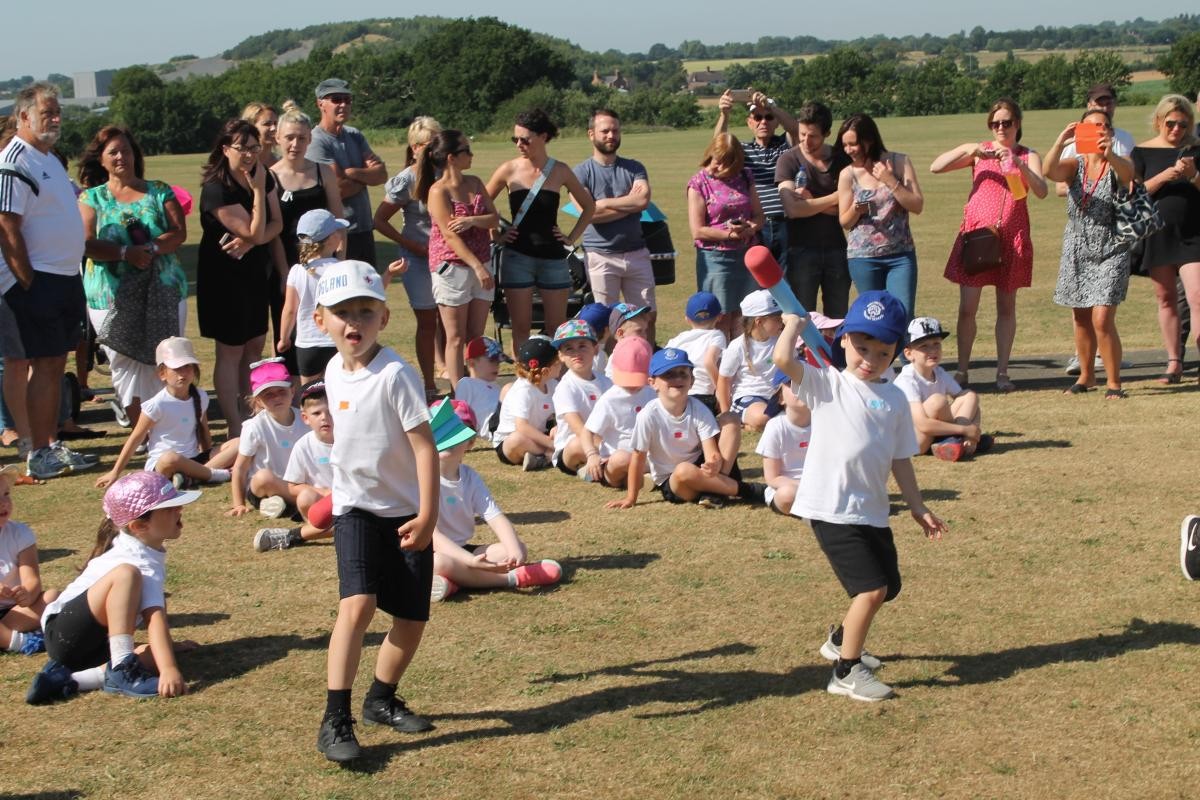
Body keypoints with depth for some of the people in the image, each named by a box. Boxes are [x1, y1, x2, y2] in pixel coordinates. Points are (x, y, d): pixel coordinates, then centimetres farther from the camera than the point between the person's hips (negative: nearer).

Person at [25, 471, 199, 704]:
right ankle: (121, 669, -33)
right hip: (65, 633, -9)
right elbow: (155, 616, -34)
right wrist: (169, 669, -44)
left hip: (94, 645, 9)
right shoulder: (142, 563, -21)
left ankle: (68, 678, -15)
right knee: (127, 574, -29)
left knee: (156, 657, -15)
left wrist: (167, 644, 31)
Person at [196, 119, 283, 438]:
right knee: (230, 350, -1)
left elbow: (276, 223, -1)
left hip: (255, 271, 7)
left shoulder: (263, 177, 1)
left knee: (255, 345, 11)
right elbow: (255, 232, -23)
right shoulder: (216, 189, -22)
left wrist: (248, 242, -18)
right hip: (225, 276, -7)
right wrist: (258, 190, -26)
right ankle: (235, 429, 4)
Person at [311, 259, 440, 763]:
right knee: (358, 603, -18)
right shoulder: (334, 372, 2)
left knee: (412, 618, 5)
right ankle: (335, 720, -15)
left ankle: (381, 699, 30)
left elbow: (425, 446, -18)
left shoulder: (395, 376, -17)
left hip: (405, 512, -2)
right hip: (355, 507, 2)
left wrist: (427, 516, -21)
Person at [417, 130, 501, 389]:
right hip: (452, 267, -6)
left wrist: (471, 220, -18)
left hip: (481, 265, 6)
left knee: (476, 336, 7)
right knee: (456, 338, -1)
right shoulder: (438, 191, -11)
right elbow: (449, 234, -16)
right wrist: (477, 266, -22)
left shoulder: (474, 183, 9)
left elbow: (494, 218, 3)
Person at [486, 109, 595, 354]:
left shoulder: (560, 172, 0)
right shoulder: (509, 171, -3)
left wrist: (572, 238, 6)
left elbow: (589, 207, 13)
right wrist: (496, 236, 2)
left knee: (557, 328, 4)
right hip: (516, 257, -1)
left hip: (553, 257, 1)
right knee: (521, 327, 1)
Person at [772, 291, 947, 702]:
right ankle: (847, 672, 2)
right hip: (832, 508, -7)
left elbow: (900, 459, 14)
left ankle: (841, 639, 44)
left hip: (872, 511, 7)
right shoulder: (826, 384, -3)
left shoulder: (894, 399, 10)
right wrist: (794, 323, -4)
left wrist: (917, 506, 11)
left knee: (887, 587, 18)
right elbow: (783, 359, -19)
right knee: (871, 588, -13)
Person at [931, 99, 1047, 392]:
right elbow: (935, 167, -2)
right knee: (967, 306, -3)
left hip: (1011, 236, 0)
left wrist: (1018, 163, -25)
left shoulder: (1028, 156, 6)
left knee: (1006, 306, 5)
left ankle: (1002, 372, 11)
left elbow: (1041, 191, -11)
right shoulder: (979, 151, 8)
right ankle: (962, 370, 5)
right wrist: (969, 150, -12)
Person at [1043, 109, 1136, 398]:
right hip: (1077, 252, 4)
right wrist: (1060, 141, -39)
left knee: (1102, 320, -13)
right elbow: (1049, 171, -20)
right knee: (1081, 320, 14)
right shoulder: (1075, 165, 2)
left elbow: (1128, 172, -29)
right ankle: (1086, 375, 32)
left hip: (1110, 253, -3)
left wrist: (1110, 155, -51)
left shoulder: (1117, 166, -4)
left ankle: (1114, 382, 1)